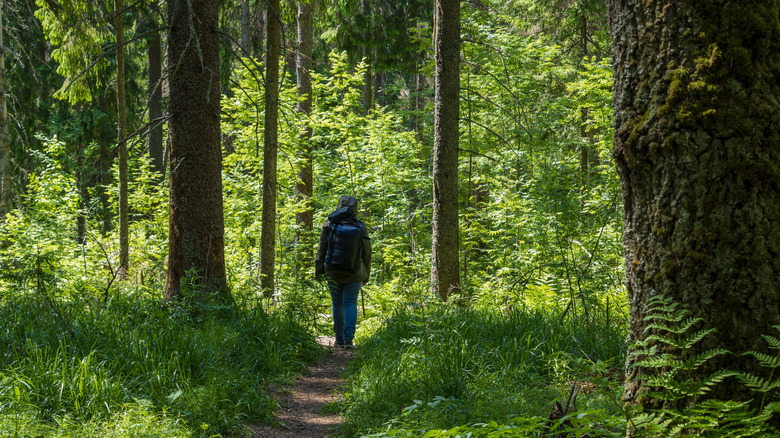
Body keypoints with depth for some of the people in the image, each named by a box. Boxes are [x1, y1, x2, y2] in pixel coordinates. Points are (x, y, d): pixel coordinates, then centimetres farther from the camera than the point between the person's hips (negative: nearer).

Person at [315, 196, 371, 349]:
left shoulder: (329, 225, -6)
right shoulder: (361, 228, -4)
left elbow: (321, 250, -6)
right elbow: (367, 254, 1)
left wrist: (318, 272, 0)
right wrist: (366, 276, 12)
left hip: (332, 273, 0)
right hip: (354, 273, 0)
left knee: (337, 305, 13)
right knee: (350, 304, 1)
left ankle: (339, 339, 17)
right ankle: (348, 338, -16)